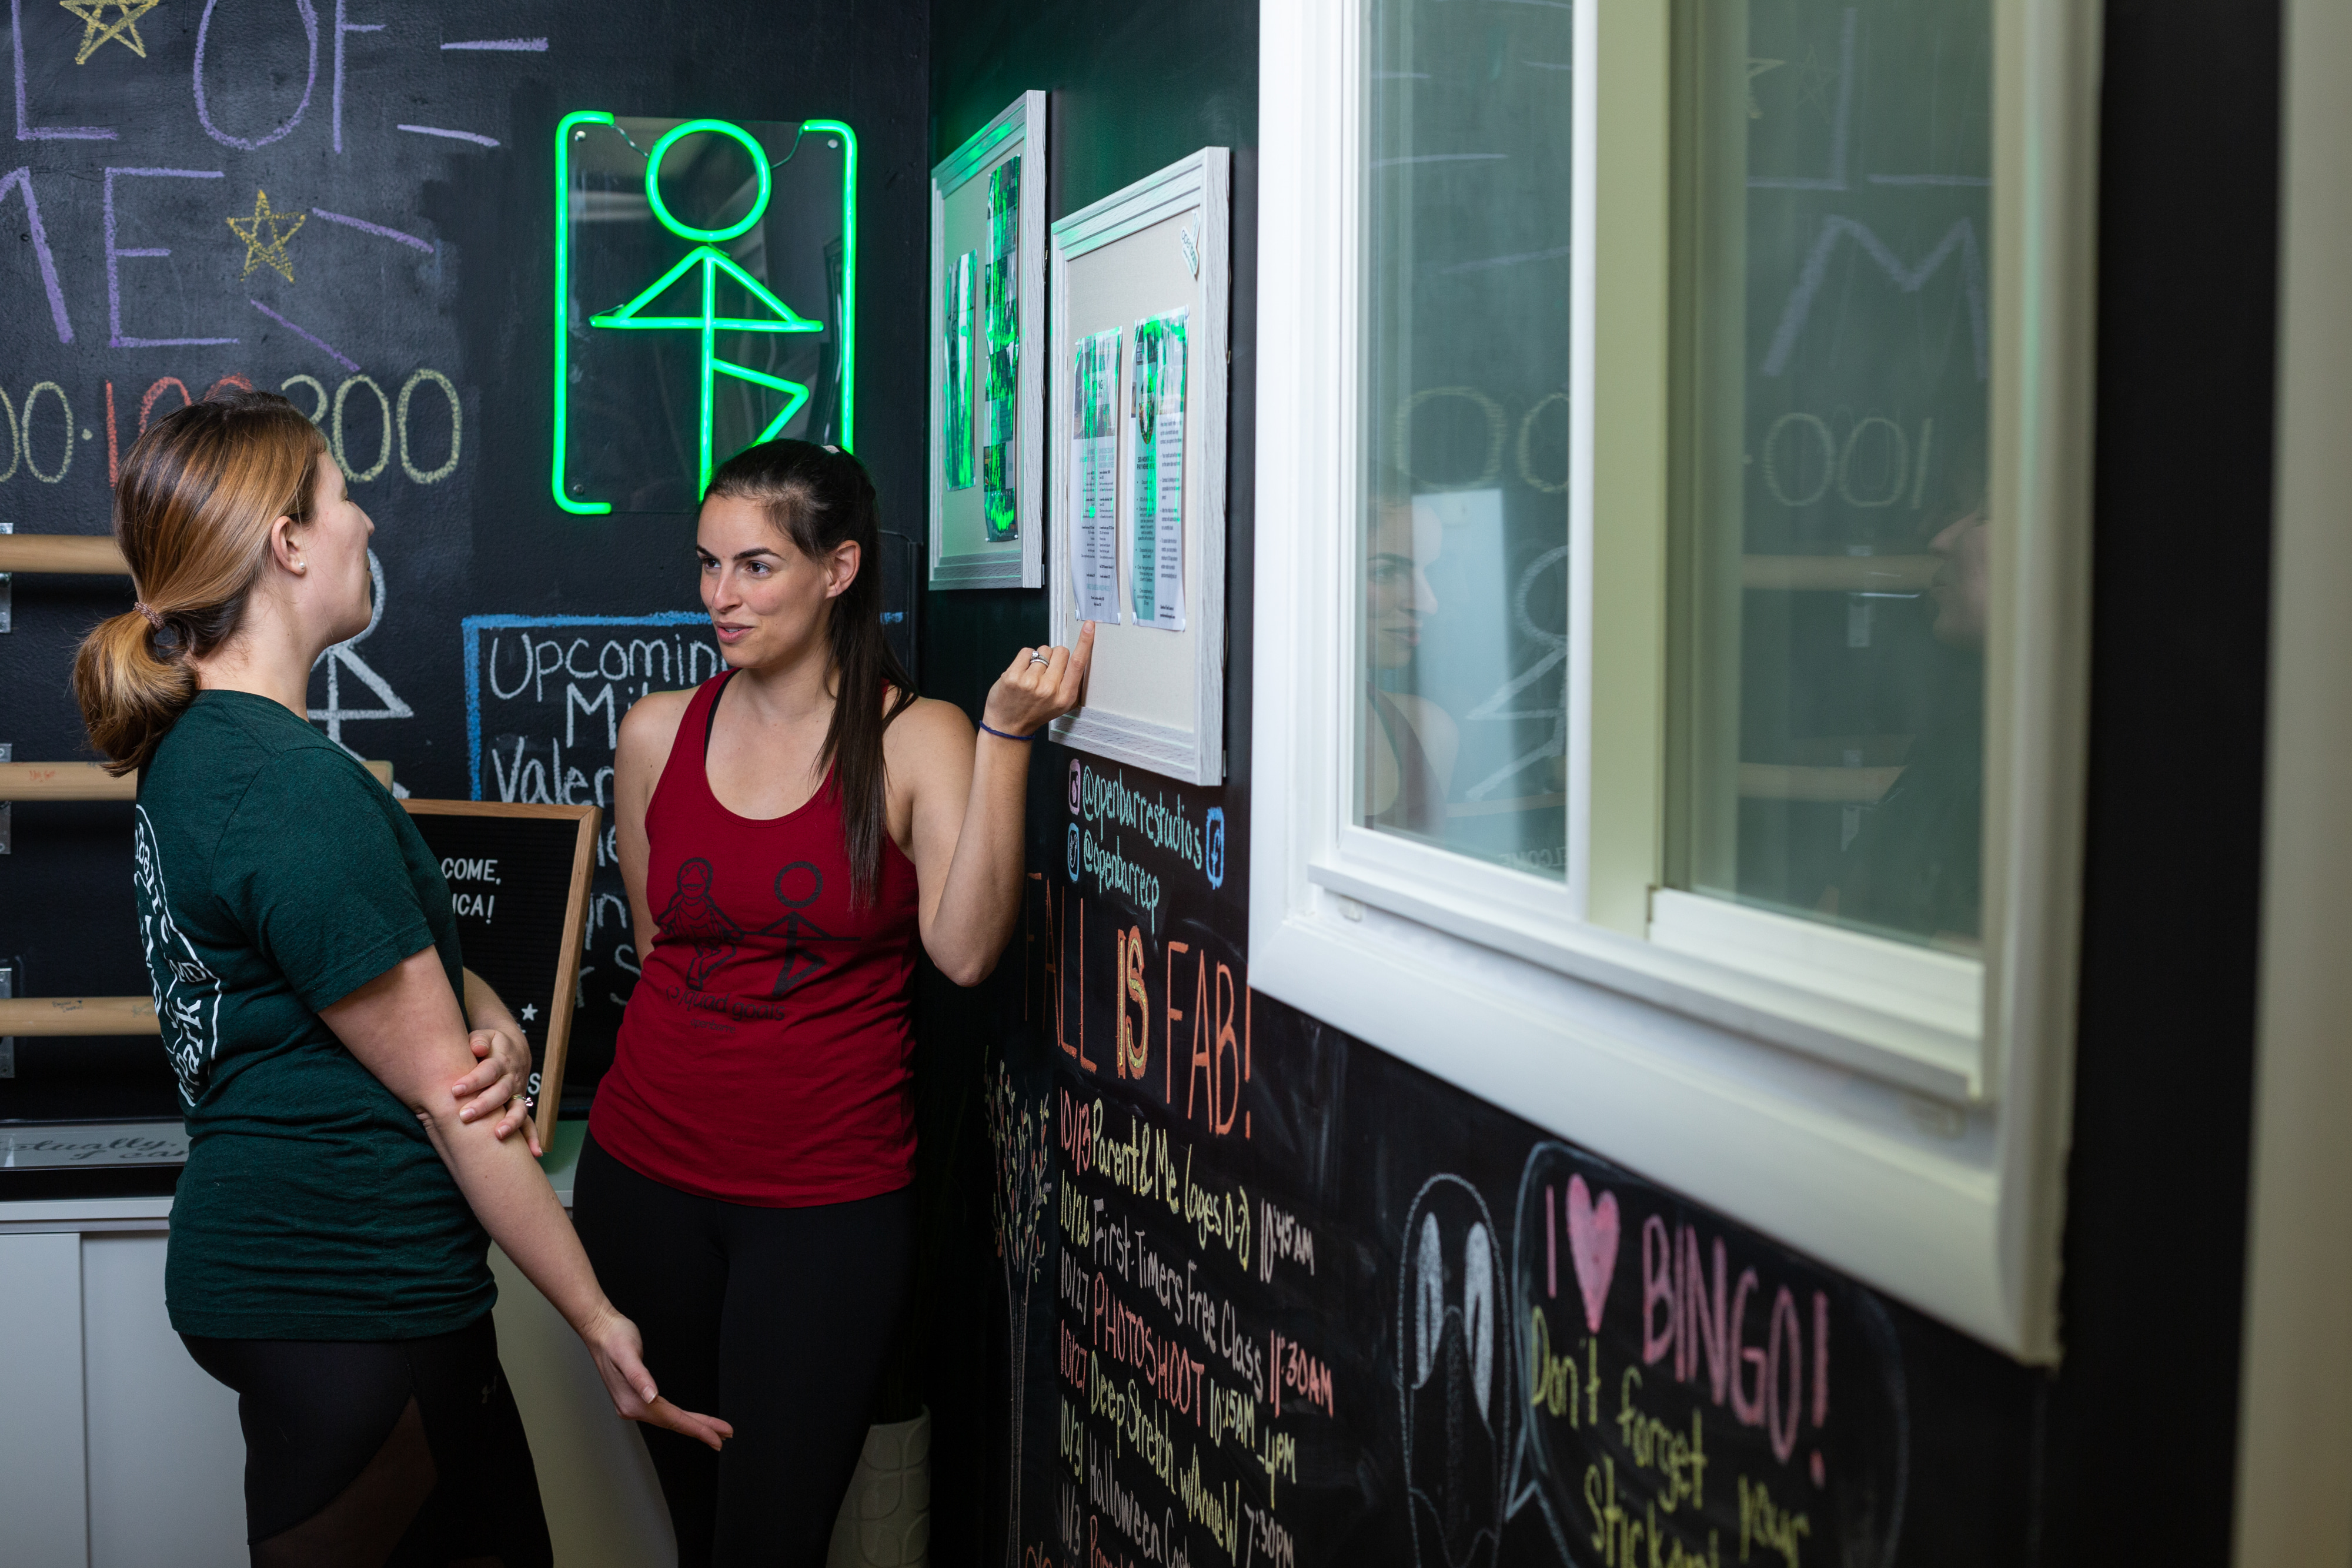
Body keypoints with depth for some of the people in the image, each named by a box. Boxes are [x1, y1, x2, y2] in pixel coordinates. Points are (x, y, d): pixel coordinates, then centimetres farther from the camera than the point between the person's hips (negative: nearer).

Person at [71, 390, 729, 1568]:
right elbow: (440, 1097, -18)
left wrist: (490, 1023, -6)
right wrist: (597, 1319, -11)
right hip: (348, 1302, -10)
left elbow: (389, 938, 17)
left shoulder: (189, 747, 8)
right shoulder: (298, 788, -22)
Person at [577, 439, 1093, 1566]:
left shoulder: (916, 740, -7)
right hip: (646, 1177, 4)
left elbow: (965, 951, -22)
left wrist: (1006, 733, -27)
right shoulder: (658, 732, 3)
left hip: (827, 1203, -3)